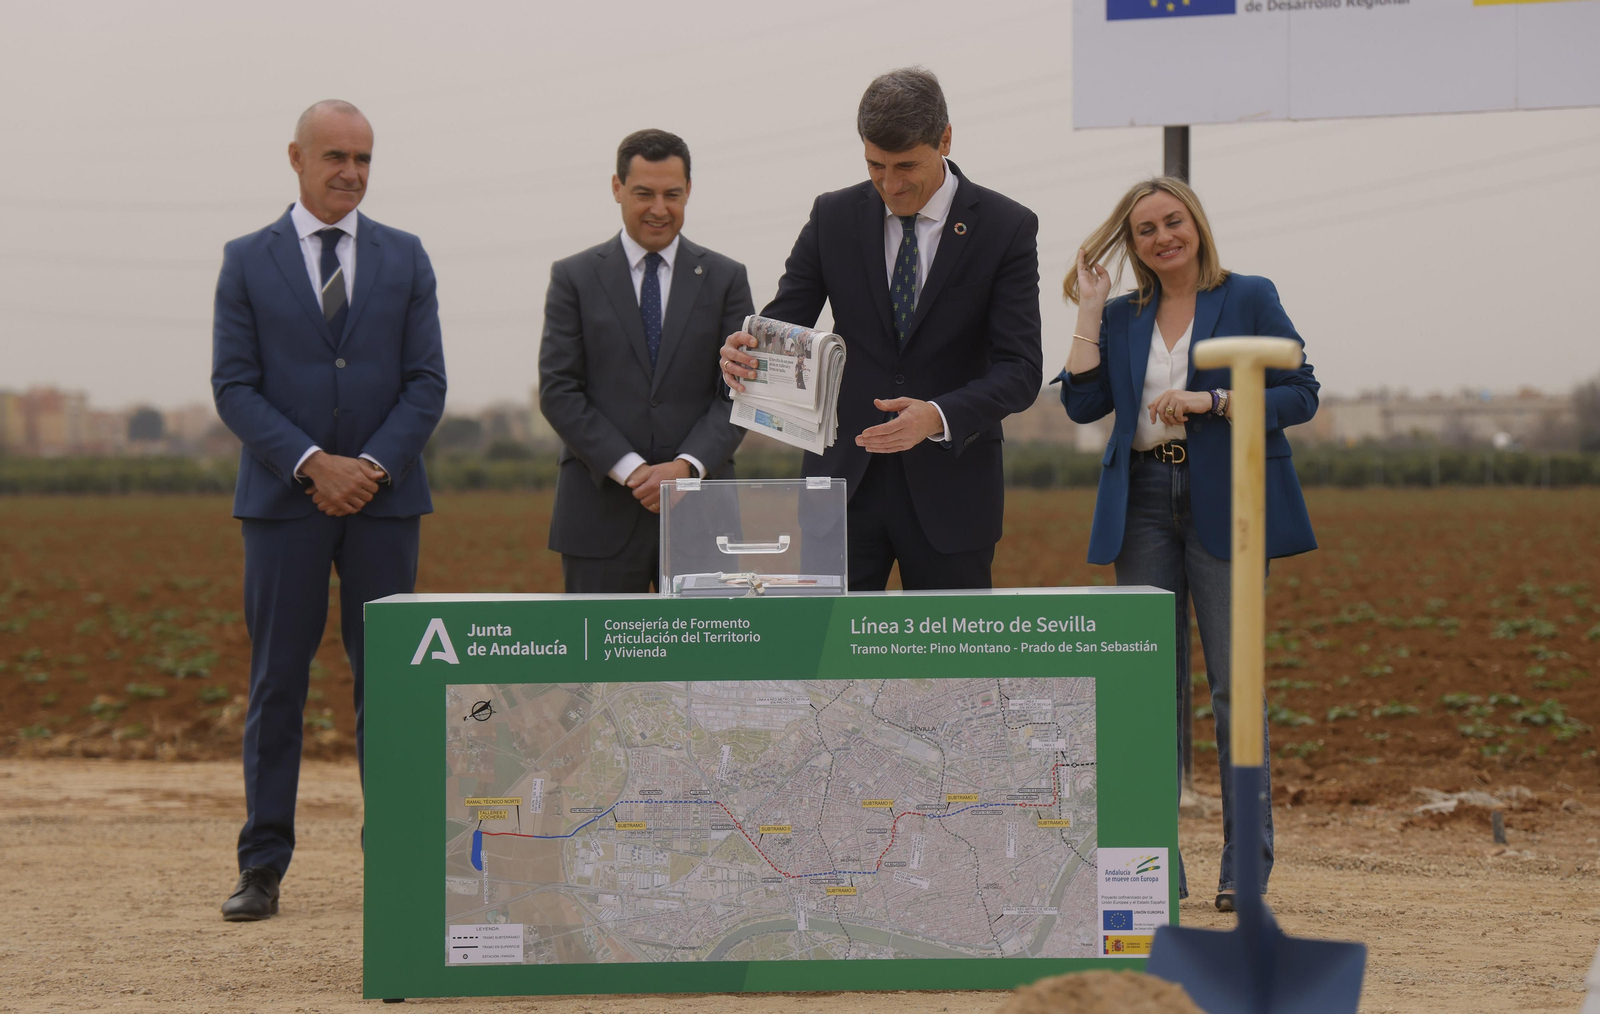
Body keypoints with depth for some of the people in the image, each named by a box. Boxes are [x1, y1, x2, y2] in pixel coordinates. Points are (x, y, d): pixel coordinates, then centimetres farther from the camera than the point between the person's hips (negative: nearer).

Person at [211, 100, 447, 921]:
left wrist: (371, 467, -11)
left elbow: (426, 383, 3)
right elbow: (233, 387, -2)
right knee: (277, 681, 0)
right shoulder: (248, 260, 4)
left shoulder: (404, 258, 8)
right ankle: (262, 867, 4)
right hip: (283, 498, -1)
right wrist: (313, 464, -13)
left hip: (384, 495, 1)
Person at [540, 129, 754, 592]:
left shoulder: (725, 278, 10)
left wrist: (687, 466, -13)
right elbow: (558, 392, 0)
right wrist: (629, 469, -11)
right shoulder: (575, 277, 7)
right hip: (601, 514, -1)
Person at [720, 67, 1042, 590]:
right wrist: (742, 355, -20)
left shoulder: (1007, 227, -4)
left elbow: (1020, 368, -10)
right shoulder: (834, 217, 4)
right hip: (845, 480, 2)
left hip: (951, 487, -1)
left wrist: (939, 416, -28)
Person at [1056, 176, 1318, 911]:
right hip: (1144, 504, 4)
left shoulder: (1249, 299, 4)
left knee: (1234, 684, -6)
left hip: (1225, 501, -3)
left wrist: (1211, 401, -13)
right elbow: (1083, 402, 3)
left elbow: (1301, 395, -1)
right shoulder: (1123, 317, 15)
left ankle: (1246, 864, 1)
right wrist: (1089, 308, 3)